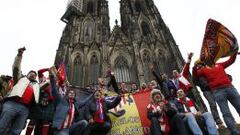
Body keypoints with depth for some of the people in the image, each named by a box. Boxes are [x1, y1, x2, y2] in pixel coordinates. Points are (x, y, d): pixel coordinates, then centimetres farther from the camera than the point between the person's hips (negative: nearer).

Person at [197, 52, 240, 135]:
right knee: (226, 113, -5)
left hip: (229, 87, 4)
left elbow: (231, 60, 31)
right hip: (218, 91, -4)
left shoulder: (219, 65, 21)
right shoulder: (203, 70, 11)